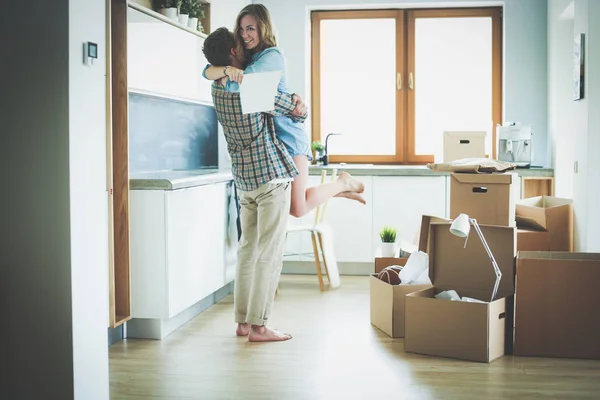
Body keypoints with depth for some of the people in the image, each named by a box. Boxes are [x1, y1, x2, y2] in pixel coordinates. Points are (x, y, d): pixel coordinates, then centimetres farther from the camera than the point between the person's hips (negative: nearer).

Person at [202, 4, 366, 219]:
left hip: (287, 136, -8)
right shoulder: (244, 58, 10)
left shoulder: (272, 56, -14)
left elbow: (237, 85, -28)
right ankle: (337, 189, 26)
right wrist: (227, 69, -23)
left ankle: (342, 183, 13)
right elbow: (207, 72, -5)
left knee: (297, 208, -11)